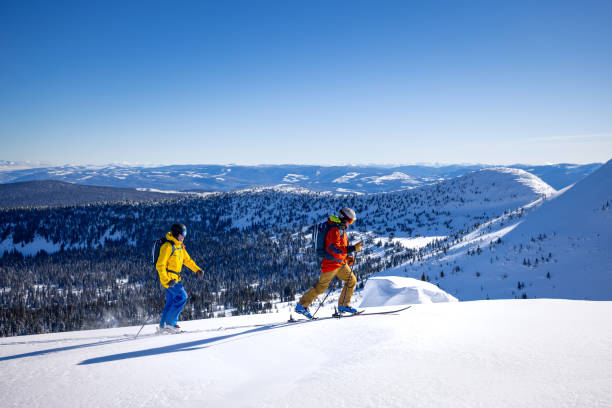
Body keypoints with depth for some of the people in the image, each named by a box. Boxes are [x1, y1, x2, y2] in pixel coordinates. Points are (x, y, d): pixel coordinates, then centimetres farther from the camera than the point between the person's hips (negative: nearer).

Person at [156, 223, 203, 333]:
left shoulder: (180, 246, 12)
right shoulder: (168, 246, -16)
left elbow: (187, 260, 22)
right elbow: (160, 265, -19)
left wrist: (197, 269, 9)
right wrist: (167, 280, -27)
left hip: (175, 278, 9)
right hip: (168, 277, -9)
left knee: (171, 302, 11)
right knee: (182, 296, -16)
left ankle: (163, 326, 20)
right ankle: (169, 322, -10)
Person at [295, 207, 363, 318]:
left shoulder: (340, 229, 11)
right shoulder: (335, 230, -21)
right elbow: (335, 248, -30)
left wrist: (347, 257, 14)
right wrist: (353, 248, -30)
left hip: (340, 263, 9)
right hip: (331, 263, -9)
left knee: (352, 280, 6)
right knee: (321, 287, 0)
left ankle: (343, 305, 16)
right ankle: (301, 306, 12)